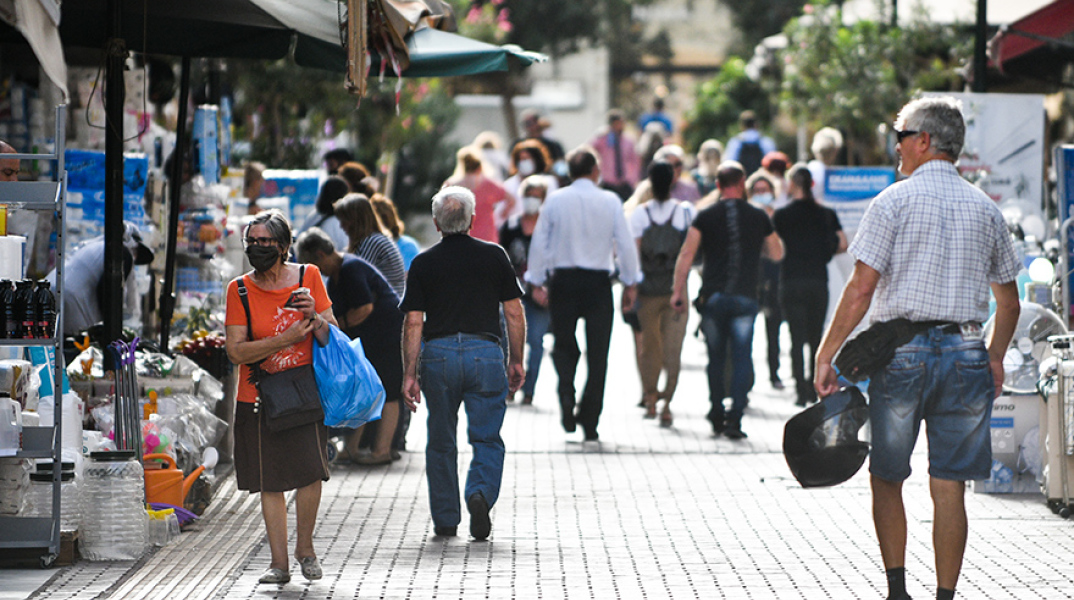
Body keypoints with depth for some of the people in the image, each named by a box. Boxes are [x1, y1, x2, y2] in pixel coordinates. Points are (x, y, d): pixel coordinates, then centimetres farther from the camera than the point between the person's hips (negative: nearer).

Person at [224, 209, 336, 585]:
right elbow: (235, 351, -9)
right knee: (270, 482, 2)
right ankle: (279, 563, 9)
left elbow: (333, 338, 3)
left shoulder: (308, 277, 1)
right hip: (259, 397, 1)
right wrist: (285, 340, -19)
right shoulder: (239, 290, -1)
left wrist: (314, 317, -18)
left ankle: (305, 547, 9)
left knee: (311, 470, -13)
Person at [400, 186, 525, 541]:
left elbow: (413, 323, -1)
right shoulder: (494, 256, 4)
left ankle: (445, 520, 18)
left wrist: (409, 374, 1)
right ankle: (481, 493, -20)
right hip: (485, 352, -1)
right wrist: (516, 362, 13)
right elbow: (514, 314, 5)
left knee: (441, 442, 13)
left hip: (438, 354, 1)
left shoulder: (423, 264, 3)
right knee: (487, 438, 6)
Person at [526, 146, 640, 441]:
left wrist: (537, 282, 7)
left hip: (563, 279, 1)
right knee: (597, 352, 5)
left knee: (564, 344, 17)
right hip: (598, 281, -1)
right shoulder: (610, 201, -3)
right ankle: (590, 423, 4)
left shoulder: (555, 200, -1)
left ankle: (566, 392, -9)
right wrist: (631, 283, 7)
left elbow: (539, 242, 0)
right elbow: (626, 243, -2)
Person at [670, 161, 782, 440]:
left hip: (712, 298, 1)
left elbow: (686, 255, -3)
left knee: (716, 358, 13)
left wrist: (678, 291, 1)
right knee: (742, 359, -1)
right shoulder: (758, 216, 4)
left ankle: (717, 415, 19)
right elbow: (777, 254, 15)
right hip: (745, 298, -1)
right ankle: (735, 417, -11)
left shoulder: (706, 216, 1)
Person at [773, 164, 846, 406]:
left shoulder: (782, 215, -3)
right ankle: (815, 390, 15)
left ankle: (802, 392, -8)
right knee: (816, 338, 12)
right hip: (819, 281, 2)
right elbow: (842, 244, 0)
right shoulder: (826, 214, 4)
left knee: (797, 339, -1)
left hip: (792, 282, -2)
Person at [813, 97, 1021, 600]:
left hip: (902, 352, -3)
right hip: (966, 352, 3)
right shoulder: (985, 209, 10)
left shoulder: (895, 201, -4)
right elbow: (1008, 302, 15)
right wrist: (995, 358, 27)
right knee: (949, 487, 4)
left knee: (887, 479, 10)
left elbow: (861, 289, -9)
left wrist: (825, 355, -5)